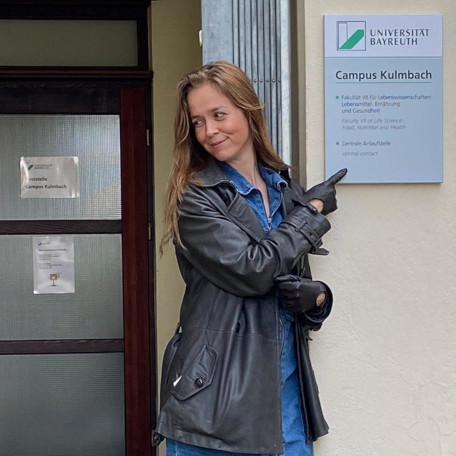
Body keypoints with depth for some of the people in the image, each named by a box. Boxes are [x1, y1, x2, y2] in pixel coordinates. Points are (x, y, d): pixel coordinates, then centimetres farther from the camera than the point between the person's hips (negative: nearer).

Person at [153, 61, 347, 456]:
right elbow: (251, 271, -19)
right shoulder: (194, 198, -7)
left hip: (287, 385, 5)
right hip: (216, 393, -5)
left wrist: (316, 296, -8)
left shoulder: (287, 191, 10)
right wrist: (312, 210, -6)